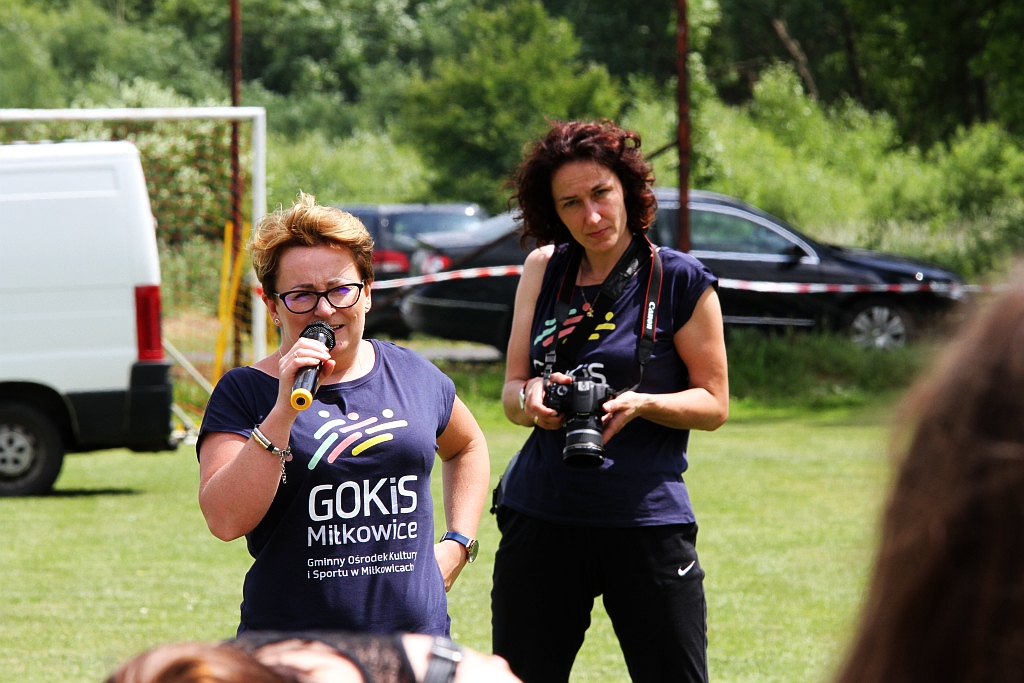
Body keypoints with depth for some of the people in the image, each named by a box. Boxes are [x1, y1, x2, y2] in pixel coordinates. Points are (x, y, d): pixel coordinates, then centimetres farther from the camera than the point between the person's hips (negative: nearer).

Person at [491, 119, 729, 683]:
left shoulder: (681, 281, -1)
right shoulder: (544, 269, 9)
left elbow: (714, 404, 2)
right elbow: (511, 392, 11)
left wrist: (641, 404, -17)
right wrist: (530, 398, -14)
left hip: (647, 521, -3)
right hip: (540, 514, 3)